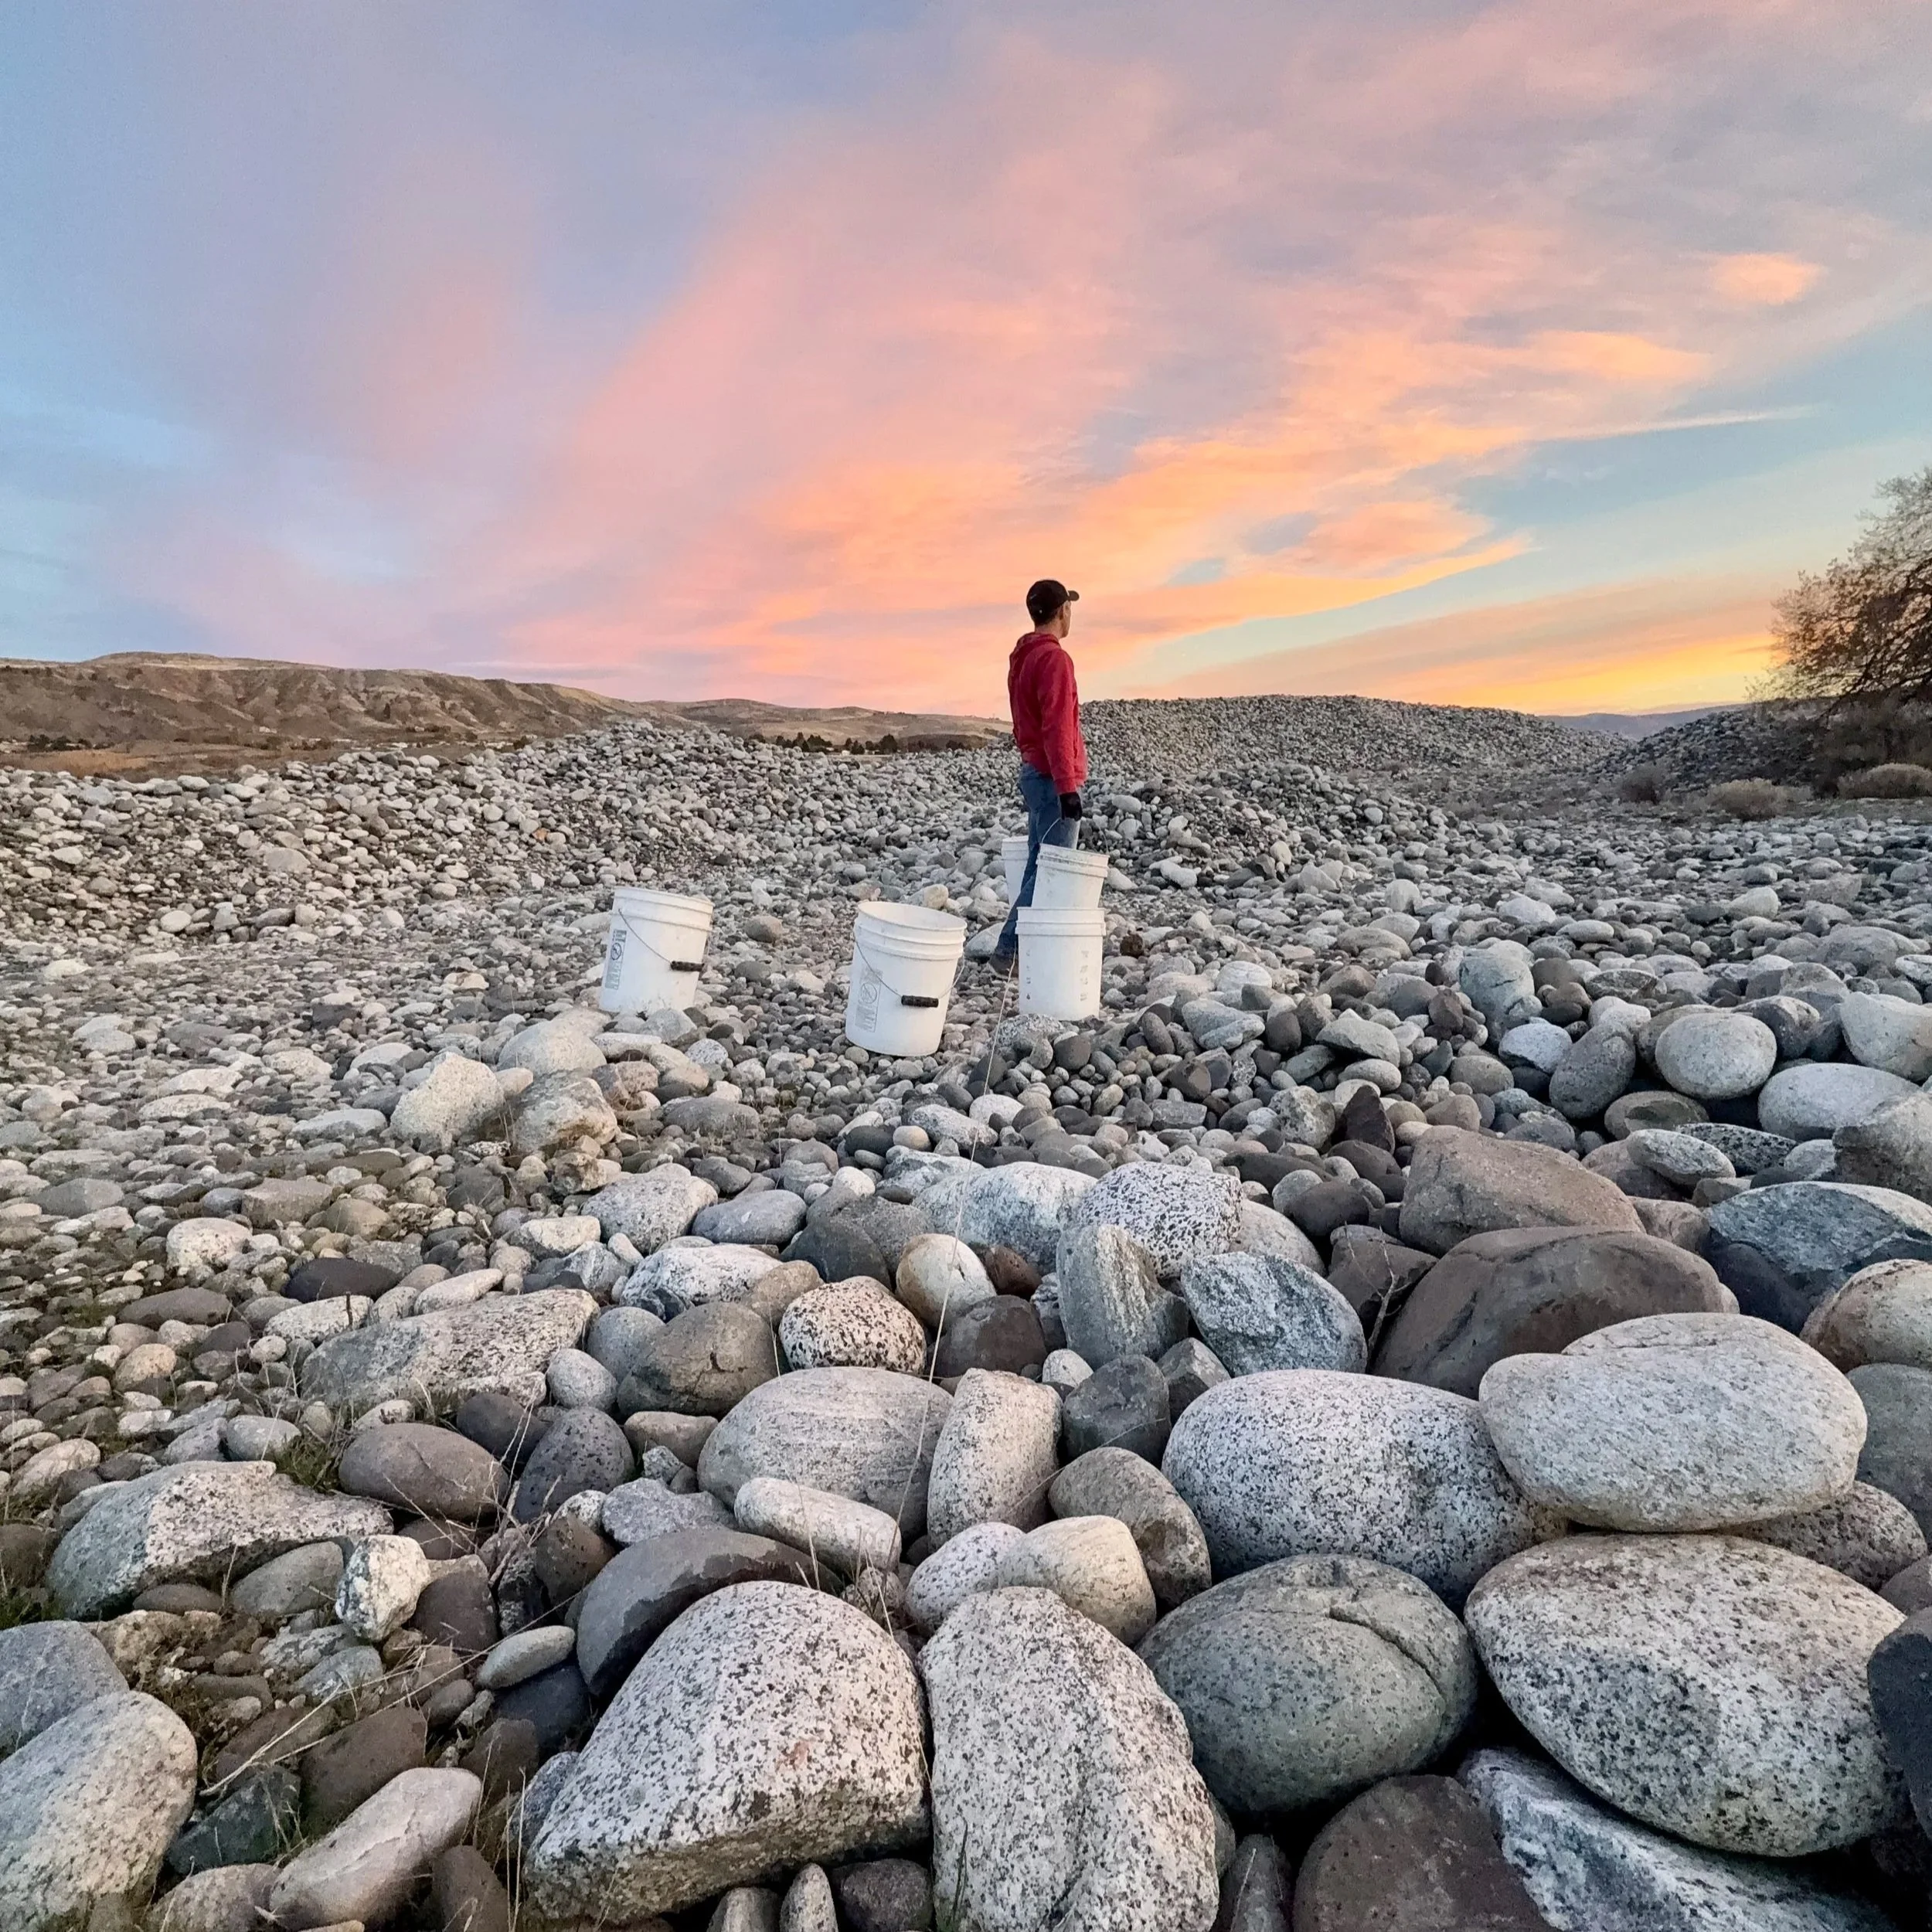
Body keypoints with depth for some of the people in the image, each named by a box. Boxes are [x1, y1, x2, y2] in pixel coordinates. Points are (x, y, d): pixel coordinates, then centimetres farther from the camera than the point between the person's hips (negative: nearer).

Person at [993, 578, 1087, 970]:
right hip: (1053, 779, -10)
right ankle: (1010, 950, -8)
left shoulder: (1022, 657, 16)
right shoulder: (1054, 658, -14)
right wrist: (1067, 786, -23)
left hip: (1033, 773, 10)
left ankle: (1026, 947, 13)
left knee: (1039, 868, 11)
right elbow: (1057, 729, -21)